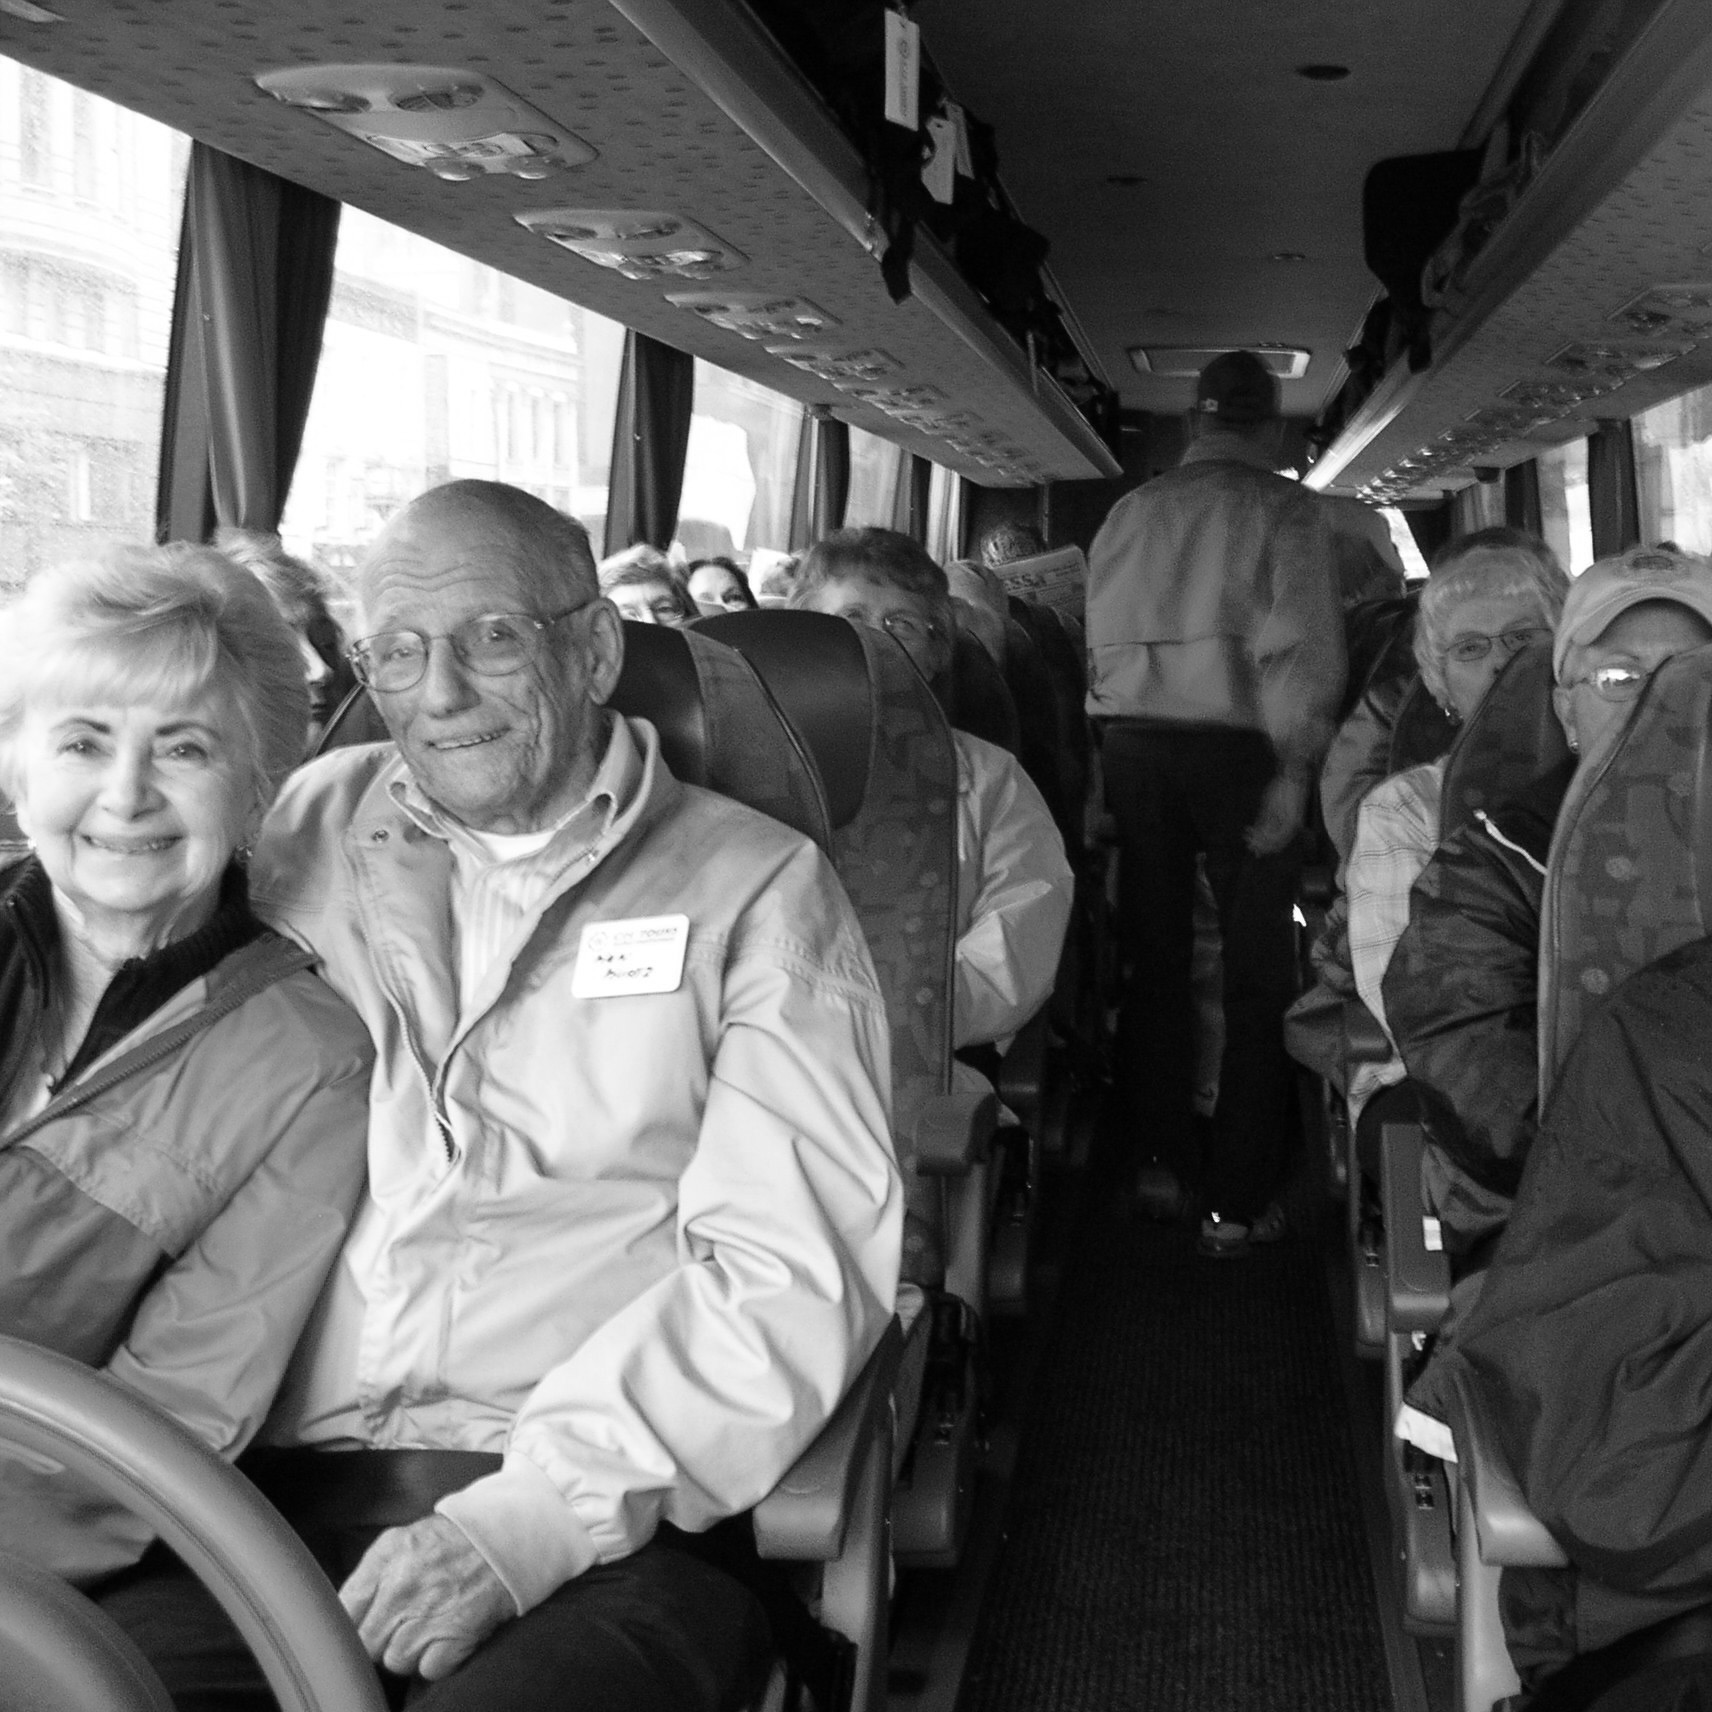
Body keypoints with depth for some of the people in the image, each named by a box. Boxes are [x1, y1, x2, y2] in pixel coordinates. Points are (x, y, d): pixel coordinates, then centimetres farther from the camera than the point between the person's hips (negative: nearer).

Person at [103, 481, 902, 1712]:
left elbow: (795, 1272, -5)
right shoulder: (313, 825, 16)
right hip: (270, 1487, 2)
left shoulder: (754, 885, 7)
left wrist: (522, 1521, -15)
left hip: (600, 1526, -2)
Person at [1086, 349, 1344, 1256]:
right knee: (1256, 976, 4)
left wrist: (1114, 765, 11)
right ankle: (1236, 1201, 5)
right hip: (1235, 744, -4)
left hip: (1133, 741, 4)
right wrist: (1294, 768, -12)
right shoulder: (1286, 510, -2)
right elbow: (1302, 646, -12)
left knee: (1154, 957, 15)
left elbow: (1101, 639, 6)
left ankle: (1162, 1162, 23)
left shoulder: (1129, 512, 10)